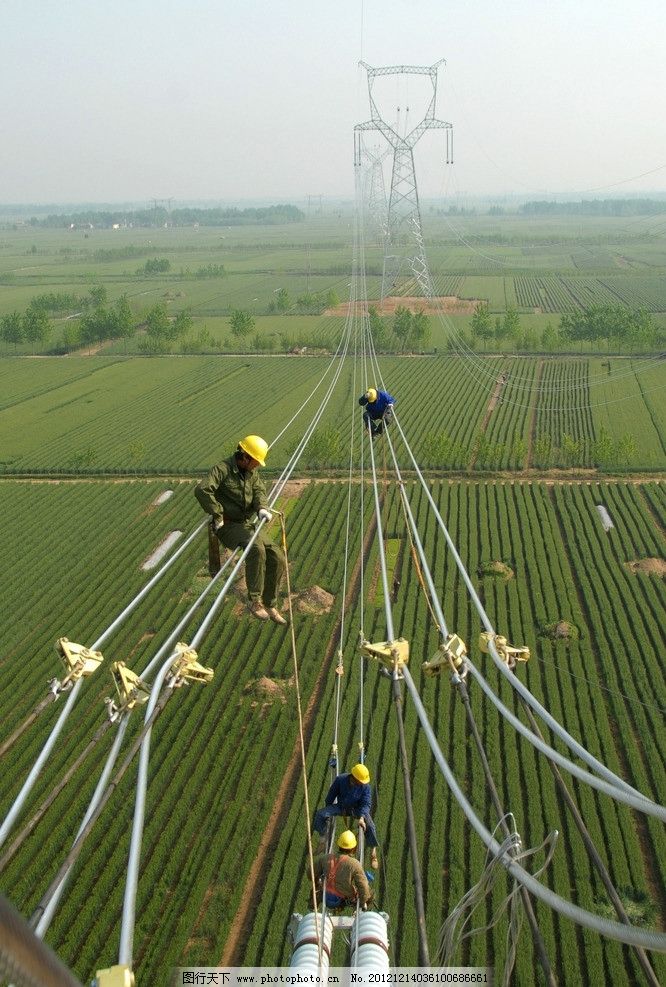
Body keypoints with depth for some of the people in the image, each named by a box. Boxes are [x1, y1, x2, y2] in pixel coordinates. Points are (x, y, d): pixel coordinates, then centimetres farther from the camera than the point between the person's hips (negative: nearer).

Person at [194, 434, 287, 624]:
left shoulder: (251, 473, 10)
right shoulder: (223, 469, -15)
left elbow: (259, 490, -1)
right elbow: (202, 490, -28)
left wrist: (262, 508, -24)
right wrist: (218, 516, -22)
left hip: (246, 524, 8)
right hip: (227, 526, -8)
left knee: (277, 556, -7)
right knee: (257, 548, -34)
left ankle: (270, 604, 6)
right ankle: (254, 601, -25)